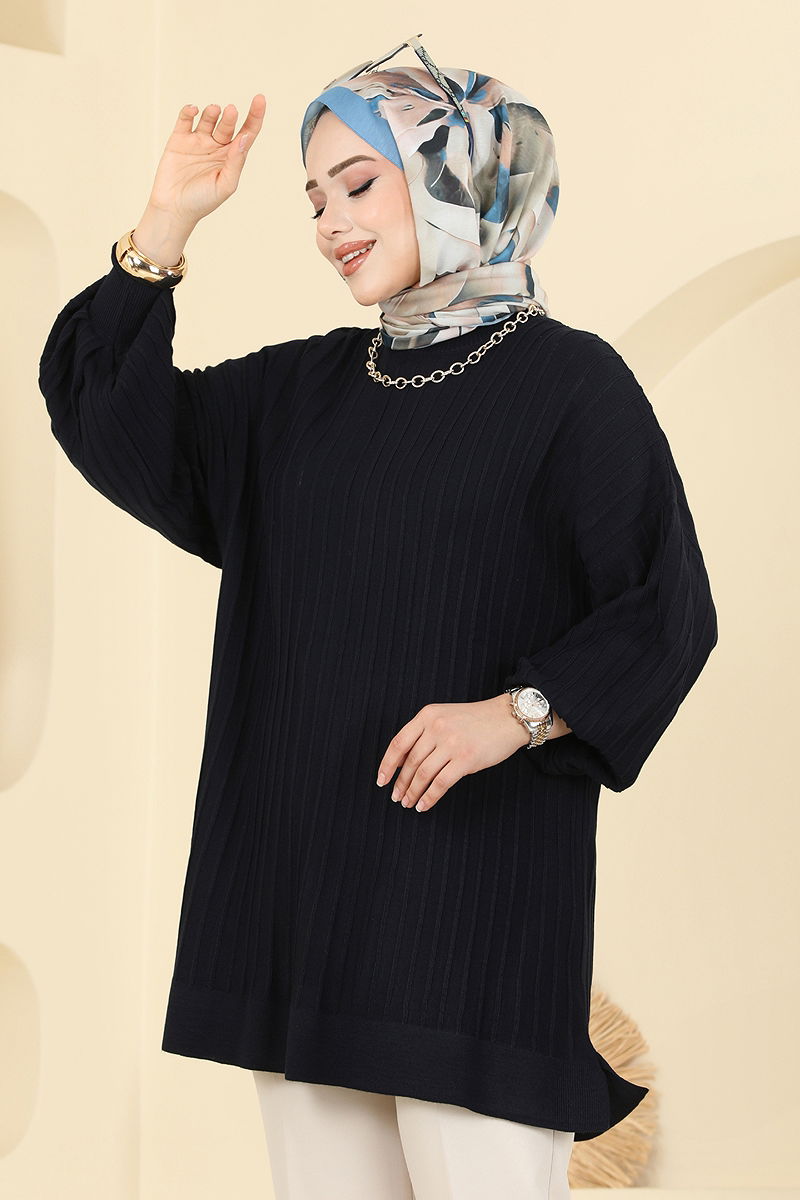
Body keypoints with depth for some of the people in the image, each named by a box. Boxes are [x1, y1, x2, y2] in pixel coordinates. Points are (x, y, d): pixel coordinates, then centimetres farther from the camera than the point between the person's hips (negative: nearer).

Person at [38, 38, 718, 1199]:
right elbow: (113, 426, 9)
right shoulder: (303, 387, 14)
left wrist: (517, 714, -21)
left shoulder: (571, 382, -3)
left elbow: (667, 612, -7)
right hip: (301, 865, 6)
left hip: (479, 866, -6)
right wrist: (166, 226, 2)